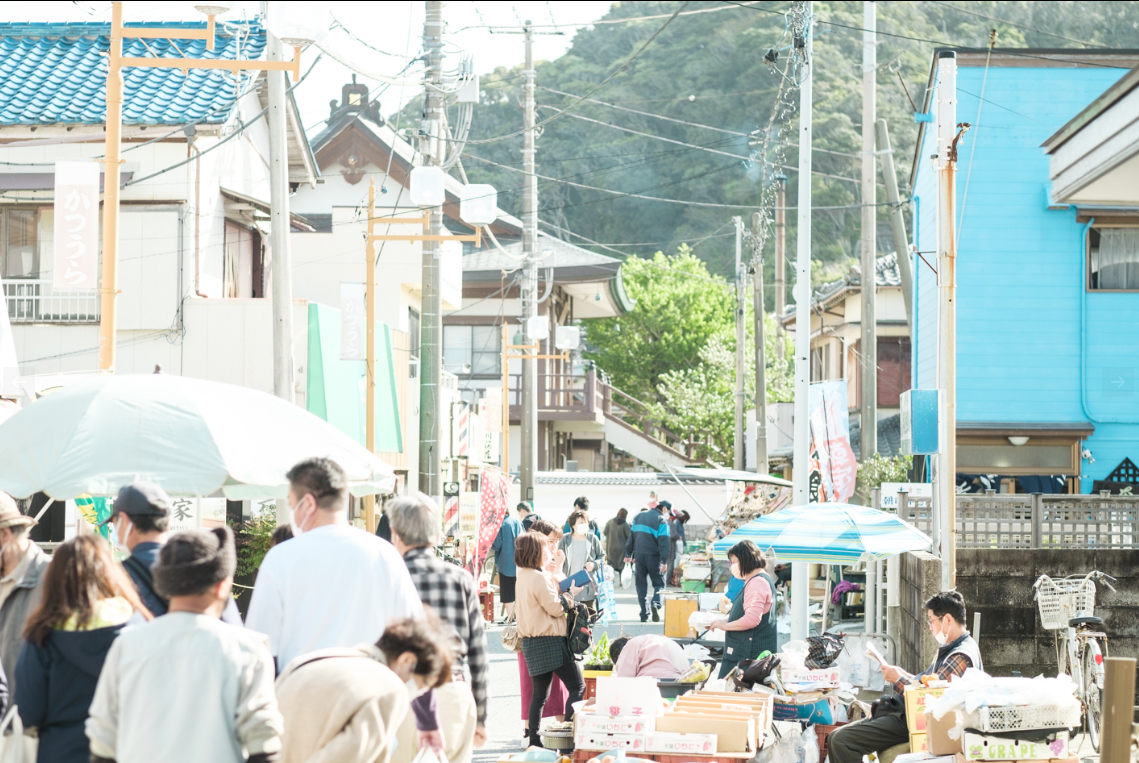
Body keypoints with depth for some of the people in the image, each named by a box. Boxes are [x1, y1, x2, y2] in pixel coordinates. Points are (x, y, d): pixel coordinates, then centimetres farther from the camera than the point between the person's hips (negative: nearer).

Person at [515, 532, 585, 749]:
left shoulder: (523, 575, 12)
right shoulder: (539, 577, -17)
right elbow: (556, 608, -15)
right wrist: (571, 594, 0)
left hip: (532, 642, 9)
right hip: (550, 641, -9)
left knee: (540, 694, 11)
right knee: (577, 686, -2)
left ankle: (534, 741, 9)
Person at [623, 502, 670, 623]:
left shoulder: (638, 517, 11)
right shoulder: (661, 521, -6)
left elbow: (631, 536, 13)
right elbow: (663, 542, -13)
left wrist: (628, 554, 17)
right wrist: (664, 561, -16)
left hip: (639, 554, 4)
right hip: (653, 556, -4)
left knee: (641, 585, 10)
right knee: (659, 583, 7)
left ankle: (644, 615, 5)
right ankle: (656, 603, -21)